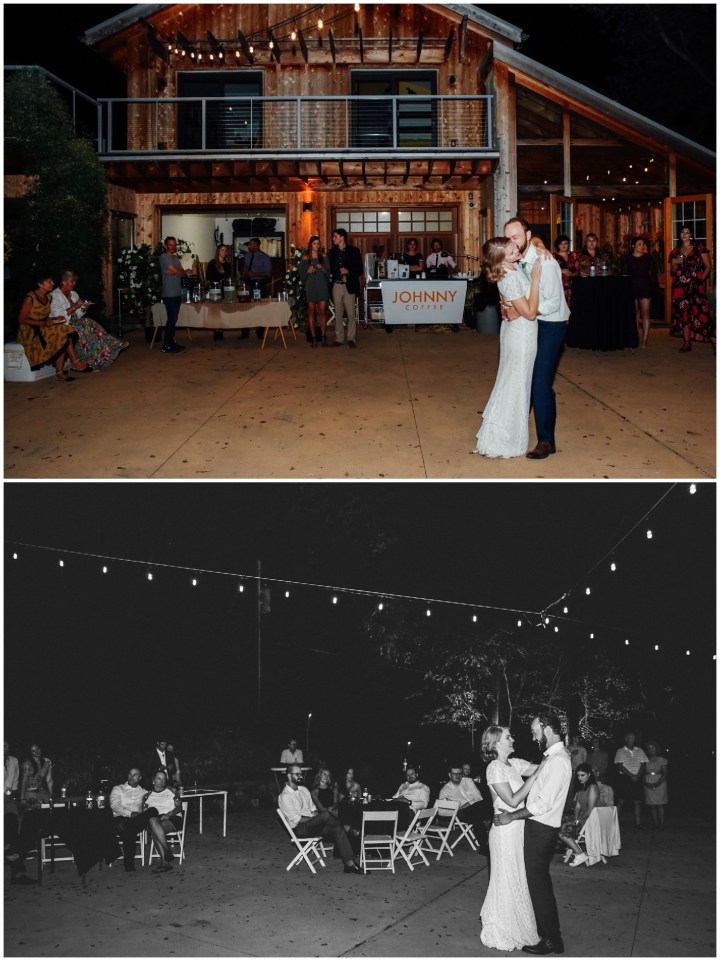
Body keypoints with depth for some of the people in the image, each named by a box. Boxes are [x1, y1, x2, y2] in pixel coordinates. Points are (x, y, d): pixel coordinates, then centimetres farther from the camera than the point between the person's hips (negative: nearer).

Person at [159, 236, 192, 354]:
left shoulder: (175, 258, 18)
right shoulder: (163, 257, -8)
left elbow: (182, 273, 7)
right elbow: (176, 271, -15)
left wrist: (173, 272, -13)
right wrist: (186, 271, 5)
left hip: (177, 293, 8)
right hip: (169, 294, -8)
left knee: (173, 319, 9)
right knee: (172, 319, -9)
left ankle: (171, 343, 15)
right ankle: (166, 346, -5)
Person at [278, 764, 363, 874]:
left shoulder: (303, 790, 16)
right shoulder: (285, 796, -10)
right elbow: (297, 820, -14)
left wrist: (316, 815, -6)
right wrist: (317, 819, -12)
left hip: (312, 824, 8)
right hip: (300, 829, -8)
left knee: (337, 830, -19)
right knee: (326, 814, -31)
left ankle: (350, 864, -21)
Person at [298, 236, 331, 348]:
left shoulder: (323, 256, 8)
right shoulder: (305, 257, 5)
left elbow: (329, 271, 8)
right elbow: (300, 272, 6)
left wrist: (323, 269, -12)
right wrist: (308, 271, -13)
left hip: (322, 286, 1)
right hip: (310, 287, -1)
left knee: (322, 311, -4)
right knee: (311, 311, 0)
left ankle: (323, 336, 4)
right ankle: (313, 337, 2)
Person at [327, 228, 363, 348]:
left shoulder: (353, 251, 0)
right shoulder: (332, 252, 11)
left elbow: (360, 269, -1)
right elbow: (330, 269, 14)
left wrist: (348, 271, -16)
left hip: (349, 286, -3)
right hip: (337, 285, 3)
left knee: (351, 314, -2)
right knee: (338, 314, 6)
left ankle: (351, 339, 5)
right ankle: (339, 339, 11)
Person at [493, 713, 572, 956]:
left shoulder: (558, 761, -21)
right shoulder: (552, 758, 11)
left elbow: (543, 804, -24)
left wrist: (512, 816, -17)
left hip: (541, 829, -10)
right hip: (538, 827, 10)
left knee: (539, 884, -1)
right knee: (539, 881, 20)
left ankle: (552, 941, 9)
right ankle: (545, 931, 33)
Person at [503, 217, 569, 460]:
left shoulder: (544, 261, -20)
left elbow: (553, 303, -23)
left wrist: (520, 312, -25)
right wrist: (508, 306, -7)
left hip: (551, 326, -8)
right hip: (529, 324, 8)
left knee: (541, 383, -10)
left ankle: (546, 441, 0)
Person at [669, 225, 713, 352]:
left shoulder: (700, 248, 3)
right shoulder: (675, 252, 13)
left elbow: (708, 266, 1)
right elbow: (672, 272, 15)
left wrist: (701, 279, -10)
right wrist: (676, 264, -4)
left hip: (696, 286, -4)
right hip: (681, 287, 4)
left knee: (700, 312, -11)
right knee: (683, 314, 2)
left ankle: (714, 342, -9)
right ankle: (687, 343, 7)